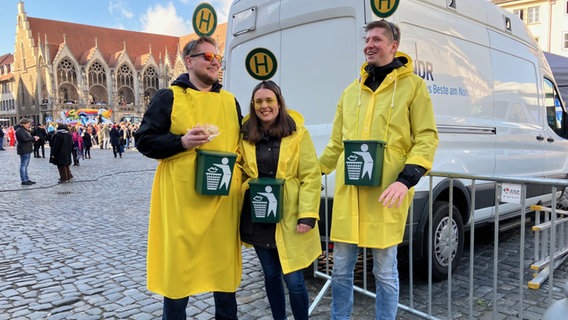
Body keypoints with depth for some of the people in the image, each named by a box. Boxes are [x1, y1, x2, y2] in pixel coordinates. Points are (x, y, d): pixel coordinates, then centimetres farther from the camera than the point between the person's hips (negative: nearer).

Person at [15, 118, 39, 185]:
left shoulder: (25, 130, 19)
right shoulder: (20, 130, -12)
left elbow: (28, 138, 22)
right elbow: (24, 139, -22)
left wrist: (34, 138, 2)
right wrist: (33, 138, -13)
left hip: (28, 150, 10)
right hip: (24, 150, -10)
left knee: (25, 165, 14)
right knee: (23, 165, -6)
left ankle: (27, 179, 19)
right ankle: (24, 181, -4)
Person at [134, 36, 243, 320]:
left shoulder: (230, 101, 14)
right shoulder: (169, 97, 1)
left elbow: (241, 144, 19)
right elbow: (144, 140, -2)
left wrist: (240, 178, 4)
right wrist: (182, 142, -18)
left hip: (223, 199, 4)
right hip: (182, 198, -4)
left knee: (224, 261, 12)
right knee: (178, 265, 4)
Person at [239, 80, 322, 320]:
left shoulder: (298, 133, -6)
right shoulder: (246, 135, 4)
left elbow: (311, 177, -9)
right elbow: (241, 172, 13)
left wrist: (307, 215, -15)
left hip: (288, 216, -3)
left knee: (294, 279, 1)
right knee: (271, 275, 16)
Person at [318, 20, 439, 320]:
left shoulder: (413, 85, 3)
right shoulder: (351, 90, 16)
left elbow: (426, 138, -3)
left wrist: (407, 178, -16)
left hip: (386, 192, -4)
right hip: (348, 190, 4)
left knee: (385, 271, 7)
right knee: (341, 268, 12)